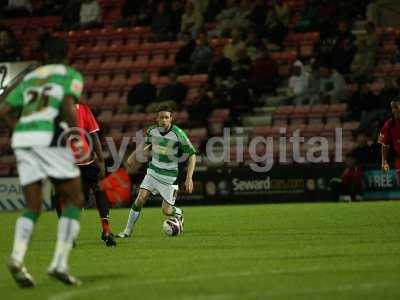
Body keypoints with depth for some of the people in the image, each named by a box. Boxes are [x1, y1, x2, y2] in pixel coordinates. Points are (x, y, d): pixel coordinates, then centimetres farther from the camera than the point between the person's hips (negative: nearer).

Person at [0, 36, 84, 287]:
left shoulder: (30, 77, 25)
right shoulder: (72, 75, 9)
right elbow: (68, 105, -11)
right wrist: (79, 139, -5)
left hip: (22, 139, 5)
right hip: (51, 138, -5)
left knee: (33, 208, 10)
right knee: (74, 199, 8)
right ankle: (60, 263, -7)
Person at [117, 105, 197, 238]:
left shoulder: (178, 134, -20)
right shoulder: (152, 130, -5)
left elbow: (192, 155, -13)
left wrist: (189, 178, -18)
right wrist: (135, 154, 7)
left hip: (169, 176, -4)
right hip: (153, 172, 4)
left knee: (167, 211, -2)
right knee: (140, 199, -11)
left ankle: (179, 214, 35)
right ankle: (128, 231, 1)